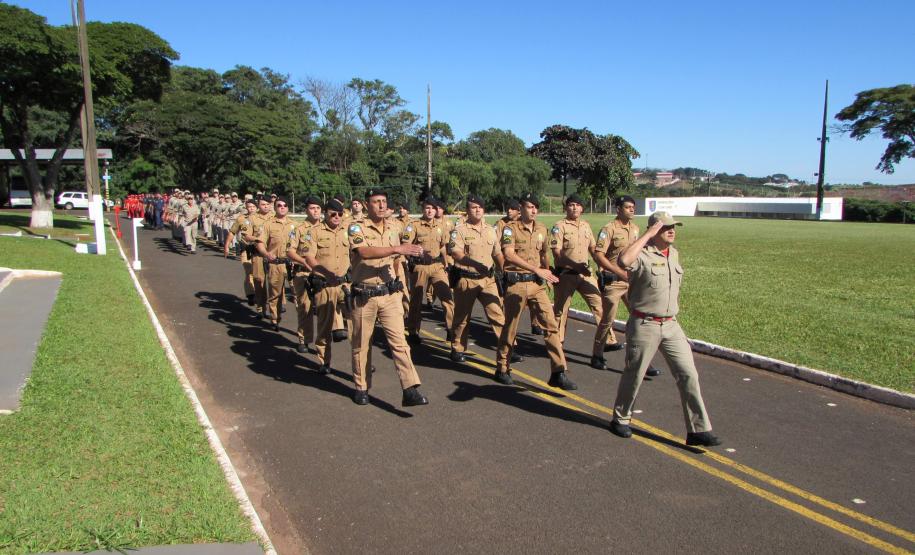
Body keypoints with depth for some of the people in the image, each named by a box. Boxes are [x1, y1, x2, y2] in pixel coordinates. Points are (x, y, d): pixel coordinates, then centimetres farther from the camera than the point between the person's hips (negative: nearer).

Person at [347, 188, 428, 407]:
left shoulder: (393, 231, 10)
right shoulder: (356, 228, -7)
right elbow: (364, 252, -27)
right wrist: (397, 248, -32)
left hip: (389, 294, 3)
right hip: (364, 296, -3)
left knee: (399, 340, -6)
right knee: (361, 344, 9)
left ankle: (410, 390, -10)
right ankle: (361, 388, 25)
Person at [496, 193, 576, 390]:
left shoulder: (541, 229, 12)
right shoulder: (511, 228, -6)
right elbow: (509, 255, -20)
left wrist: (547, 273, 22)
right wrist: (537, 270, -25)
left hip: (537, 284, 4)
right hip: (516, 283, -4)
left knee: (551, 324, -5)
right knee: (510, 327, 6)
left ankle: (558, 373, -3)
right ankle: (502, 368, 24)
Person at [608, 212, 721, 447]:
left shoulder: (674, 253, 11)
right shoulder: (642, 255, -14)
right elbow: (623, 260, -39)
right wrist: (647, 234, -28)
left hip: (671, 325, 7)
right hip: (644, 325, -6)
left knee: (688, 375, 2)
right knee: (634, 375, 7)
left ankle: (698, 429, 9)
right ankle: (620, 419, 28)